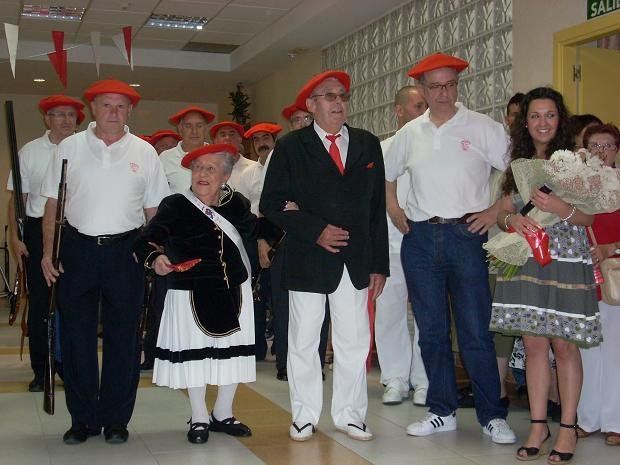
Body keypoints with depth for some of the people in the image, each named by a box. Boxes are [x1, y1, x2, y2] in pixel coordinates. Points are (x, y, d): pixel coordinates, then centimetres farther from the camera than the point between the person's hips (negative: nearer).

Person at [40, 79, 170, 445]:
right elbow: (53, 204, 5)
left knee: (123, 338, 6)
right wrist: (48, 252, -1)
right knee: (76, 336, 5)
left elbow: (154, 209, 6)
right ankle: (83, 419, 18)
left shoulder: (144, 152, 5)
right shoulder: (69, 148, 5)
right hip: (78, 248, 0)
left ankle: (116, 420, 18)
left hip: (126, 250, 0)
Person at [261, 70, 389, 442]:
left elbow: (378, 207, 9)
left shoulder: (368, 145, 9)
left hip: (356, 260, 3)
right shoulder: (291, 146, 1)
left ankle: (350, 414, 20)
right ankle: (305, 415, 19)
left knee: (354, 341, 7)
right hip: (307, 259, -2)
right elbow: (271, 204, -3)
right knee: (303, 340, 6)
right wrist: (315, 230, -14)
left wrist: (379, 264, 6)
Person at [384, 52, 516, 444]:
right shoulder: (409, 134, 10)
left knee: (476, 332, -2)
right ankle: (442, 412, 21)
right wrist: (393, 209, 11)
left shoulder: (483, 128, -1)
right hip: (420, 238, 4)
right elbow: (386, 175, 24)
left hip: (466, 235, -3)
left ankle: (492, 416, 10)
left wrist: (496, 210, -8)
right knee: (432, 331, 9)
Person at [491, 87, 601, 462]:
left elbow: (589, 217, -3)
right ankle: (539, 426, 13)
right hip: (526, 260, 3)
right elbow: (502, 214, 12)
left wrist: (562, 208, -22)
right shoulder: (517, 165, 13)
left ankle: (568, 428, 8)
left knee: (564, 344, -1)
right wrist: (512, 219, -10)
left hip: (566, 262, -3)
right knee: (534, 344, 5)